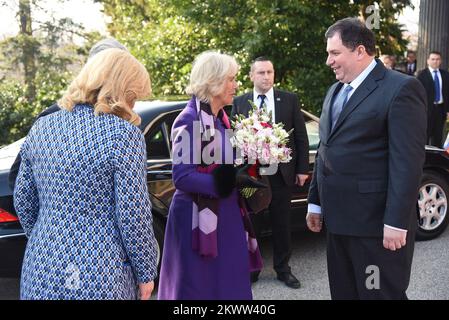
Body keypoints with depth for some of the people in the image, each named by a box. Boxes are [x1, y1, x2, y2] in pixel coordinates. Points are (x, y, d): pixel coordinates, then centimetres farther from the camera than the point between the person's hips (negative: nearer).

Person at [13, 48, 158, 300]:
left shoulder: (41, 128, 3)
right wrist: (146, 273, -2)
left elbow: (24, 202, 9)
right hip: (101, 278, -5)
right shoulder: (124, 134, -14)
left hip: (41, 272, 5)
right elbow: (133, 214, -14)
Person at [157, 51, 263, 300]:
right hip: (197, 219, -8)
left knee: (227, 284, 14)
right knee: (200, 287, 5)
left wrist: (245, 173, 0)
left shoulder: (220, 119, 10)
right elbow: (182, 177, -21)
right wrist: (228, 182, -24)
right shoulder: (190, 120, -15)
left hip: (225, 216, 8)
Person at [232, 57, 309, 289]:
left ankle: (283, 268, 27)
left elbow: (301, 136, 3)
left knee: (282, 224, 11)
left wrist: (302, 169, -1)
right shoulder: (239, 102, 3)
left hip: (281, 172, 0)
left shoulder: (289, 100, 1)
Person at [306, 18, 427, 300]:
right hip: (338, 219, 8)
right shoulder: (335, 91, 15)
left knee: (382, 294, 4)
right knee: (343, 292, 17)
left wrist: (397, 223, -20)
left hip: (376, 223, -8)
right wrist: (316, 202, 16)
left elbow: (408, 160, -17)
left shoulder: (401, 88, -10)